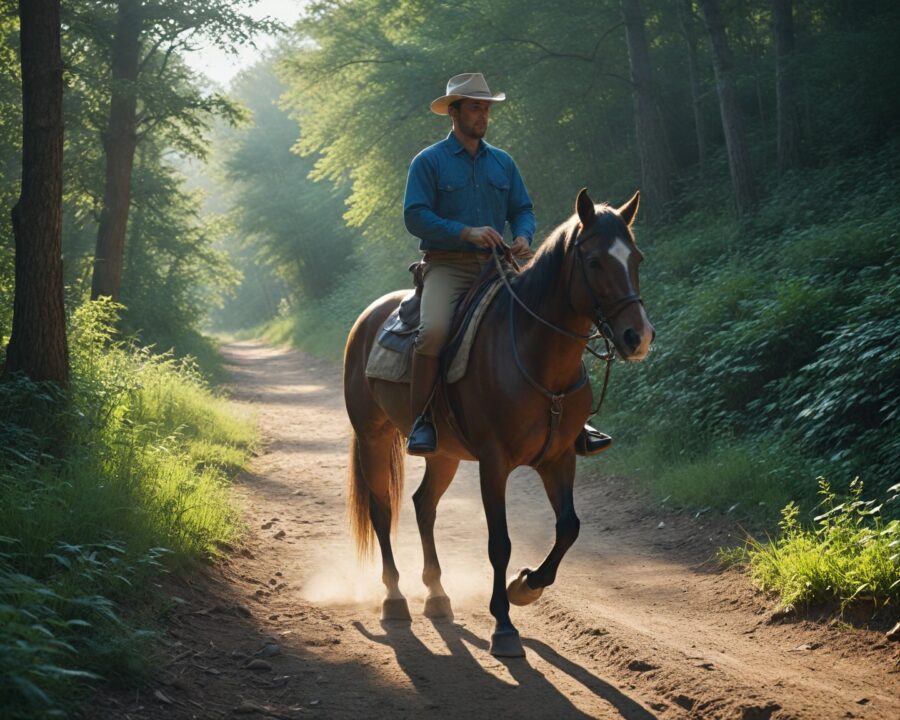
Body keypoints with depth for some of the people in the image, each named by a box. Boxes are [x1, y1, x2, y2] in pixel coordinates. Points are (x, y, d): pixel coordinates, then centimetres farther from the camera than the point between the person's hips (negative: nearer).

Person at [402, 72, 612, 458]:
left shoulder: (502, 162, 15)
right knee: (434, 329, -33)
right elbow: (415, 216, -8)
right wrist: (467, 232, -20)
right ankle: (420, 420, -20)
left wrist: (523, 237, -7)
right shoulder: (428, 162, 1)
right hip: (447, 266, -4)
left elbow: (522, 210, 17)